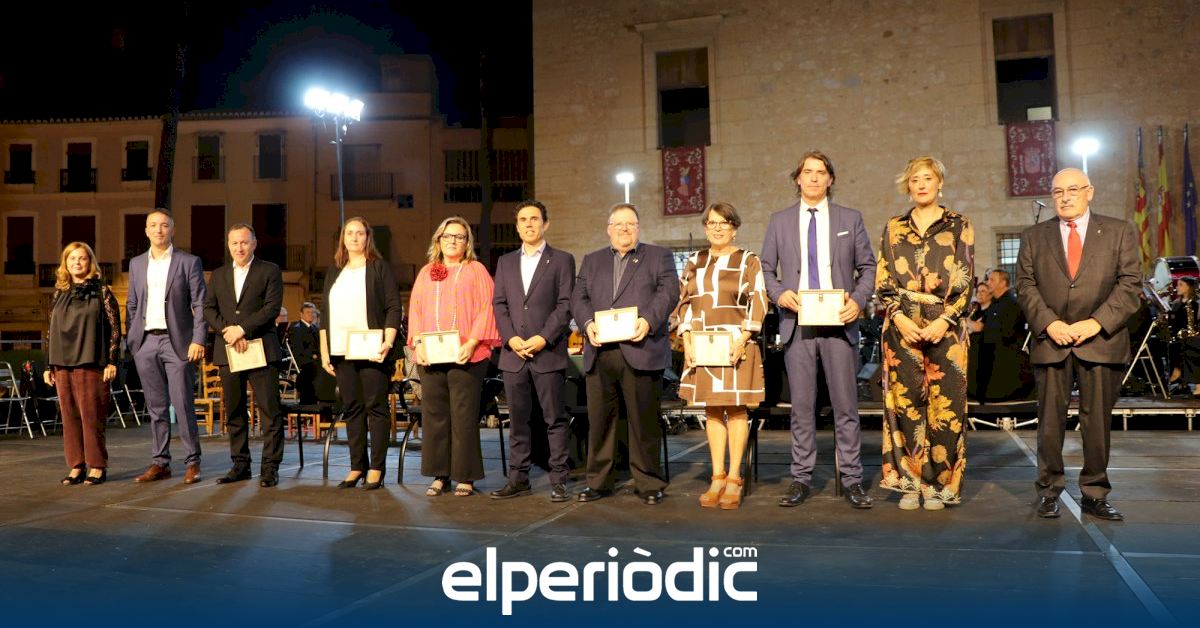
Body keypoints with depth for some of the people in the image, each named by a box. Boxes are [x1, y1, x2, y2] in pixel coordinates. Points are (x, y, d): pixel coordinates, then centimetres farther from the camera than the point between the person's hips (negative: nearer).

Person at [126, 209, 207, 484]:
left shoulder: (189, 262, 1)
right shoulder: (136, 264, 14)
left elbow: (200, 304, -4)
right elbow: (131, 305, 17)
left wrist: (199, 340, -12)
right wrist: (130, 340, 9)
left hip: (177, 341, -4)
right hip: (145, 343, 4)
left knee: (183, 405, -5)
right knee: (156, 407, 8)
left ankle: (192, 462, 5)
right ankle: (161, 463, 15)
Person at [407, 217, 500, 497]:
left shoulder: (476, 270, 7)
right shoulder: (426, 272, 18)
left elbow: (486, 308, -2)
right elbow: (415, 309, 13)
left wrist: (472, 342, -14)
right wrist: (417, 342, -2)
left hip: (465, 356, -4)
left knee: (464, 416, -4)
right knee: (434, 415, 4)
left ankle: (465, 476, 4)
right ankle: (440, 475, 12)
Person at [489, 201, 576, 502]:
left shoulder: (562, 260, 5)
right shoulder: (505, 262, 16)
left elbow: (565, 305, -3)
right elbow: (499, 304, 10)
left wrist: (543, 338, -13)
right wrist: (511, 338, -6)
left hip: (549, 353, -4)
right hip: (513, 353, 4)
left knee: (555, 419, -1)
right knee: (518, 419, 8)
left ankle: (558, 480, 5)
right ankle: (518, 478, 16)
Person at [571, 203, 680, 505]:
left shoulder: (658, 256, 12)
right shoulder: (591, 260, 21)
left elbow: (669, 292, -1)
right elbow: (578, 297, 12)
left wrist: (648, 320, -18)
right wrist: (588, 323, -8)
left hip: (640, 350, -3)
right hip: (600, 353, 3)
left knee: (644, 420, 0)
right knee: (599, 420, 6)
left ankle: (648, 483, 10)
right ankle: (598, 481, 17)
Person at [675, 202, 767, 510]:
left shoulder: (748, 261, 3)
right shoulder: (694, 262, 14)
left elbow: (758, 304, -3)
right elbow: (684, 303, 12)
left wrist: (742, 340, -14)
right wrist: (687, 341, 0)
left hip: (736, 345, -4)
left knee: (736, 409, -2)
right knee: (712, 410, 6)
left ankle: (734, 479, 3)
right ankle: (717, 477, 11)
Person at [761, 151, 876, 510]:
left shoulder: (850, 219, 9)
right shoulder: (780, 222, 11)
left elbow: (867, 267, 10)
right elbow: (766, 269, 12)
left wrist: (859, 299, -7)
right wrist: (779, 293, -7)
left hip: (838, 322, -1)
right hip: (797, 323, 1)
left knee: (846, 404, 1)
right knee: (801, 405, 4)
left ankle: (851, 479, 8)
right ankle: (801, 478, 12)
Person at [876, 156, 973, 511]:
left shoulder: (959, 227, 6)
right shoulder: (893, 229, 11)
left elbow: (965, 281, 0)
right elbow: (883, 282, 6)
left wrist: (944, 321, -12)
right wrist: (900, 318, -8)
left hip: (945, 328, -1)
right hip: (902, 328, 2)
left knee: (944, 405, -2)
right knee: (905, 404, 1)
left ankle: (938, 483, 8)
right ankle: (910, 483, 9)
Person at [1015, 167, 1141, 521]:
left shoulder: (1120, 232, 8)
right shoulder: (1034, 237, 11)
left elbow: (1130, 283, 1)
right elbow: (1026, 286, 4)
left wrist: (1096, 323, -12)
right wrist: (1049, 323, -11)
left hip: (1101, 341, 0)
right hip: (1051, 342, 1)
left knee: (1098, 421, 4)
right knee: (1050, 421, 4)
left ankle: (1094, 494, 15)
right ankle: (1049, 491, 14)